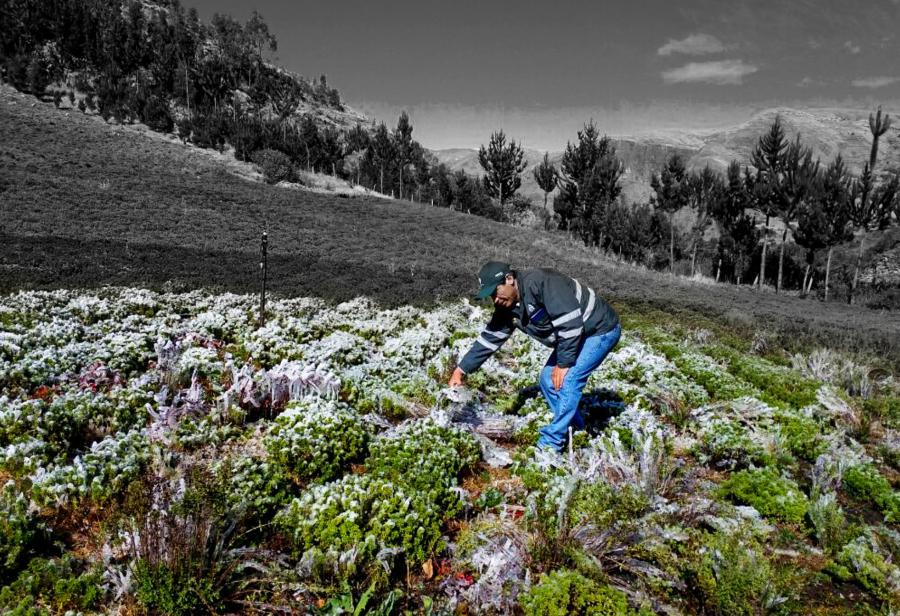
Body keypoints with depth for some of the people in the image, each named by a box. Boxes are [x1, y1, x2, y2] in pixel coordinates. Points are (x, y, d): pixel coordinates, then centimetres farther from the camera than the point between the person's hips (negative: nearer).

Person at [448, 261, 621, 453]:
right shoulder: (508, 308, -3)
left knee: (566, 381, -16)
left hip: (601, 330, -9)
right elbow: (489, 338, 2)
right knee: (548, 378, 8)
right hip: (575, 335, 9)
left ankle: (550, 444, -5)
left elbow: (570, 321, -32)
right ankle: (575, 428, 27)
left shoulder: (540, 282, -31)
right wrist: (462, 369, 0)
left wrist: (564, 363, -23)